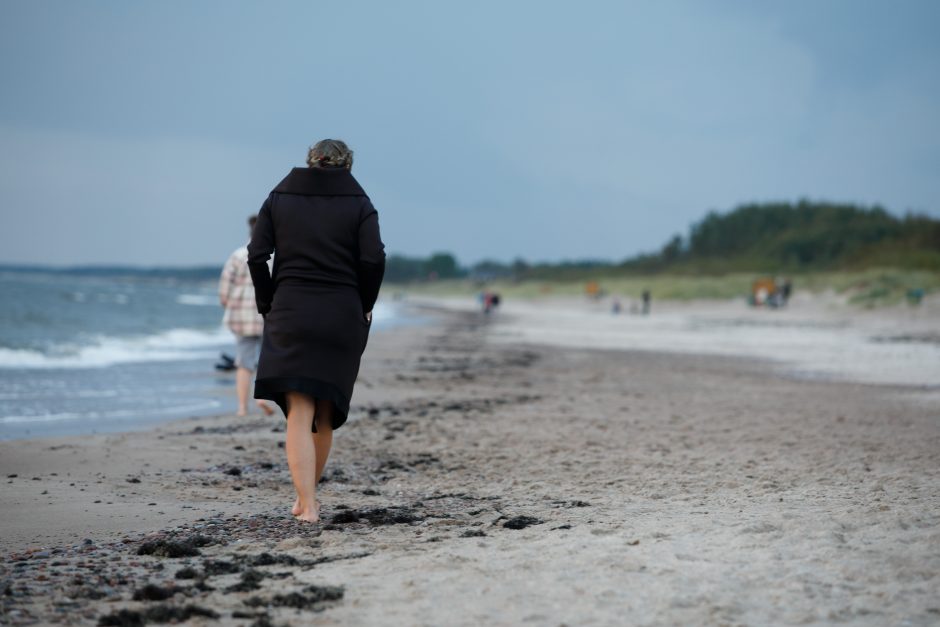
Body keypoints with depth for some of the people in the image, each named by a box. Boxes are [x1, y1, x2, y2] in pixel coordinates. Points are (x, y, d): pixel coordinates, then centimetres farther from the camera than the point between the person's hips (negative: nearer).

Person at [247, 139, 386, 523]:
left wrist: (268, 305, 7)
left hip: (290, 315, 0)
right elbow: (373, 260, -10)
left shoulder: (278, 199, 7)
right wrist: (364, 305, 5)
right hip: (343, 318, 0)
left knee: (299, 415, -5)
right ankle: (307, 496, 27)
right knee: (325, 414, 15)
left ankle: (307, 506, -17)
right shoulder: (359, 204, 3)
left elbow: (256, 256, -2)